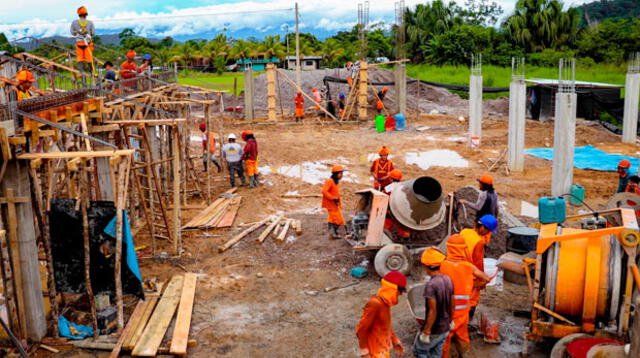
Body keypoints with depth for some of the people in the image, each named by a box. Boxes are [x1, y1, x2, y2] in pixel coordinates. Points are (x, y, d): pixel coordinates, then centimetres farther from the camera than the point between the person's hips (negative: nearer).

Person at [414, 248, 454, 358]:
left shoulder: (431, 285, -26)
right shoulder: (448, 280, -3)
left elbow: (433, 311, -26)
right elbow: (452, 306, 7)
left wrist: (426, 331, -18)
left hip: (433, 330, -7)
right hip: (445, 328, 7)